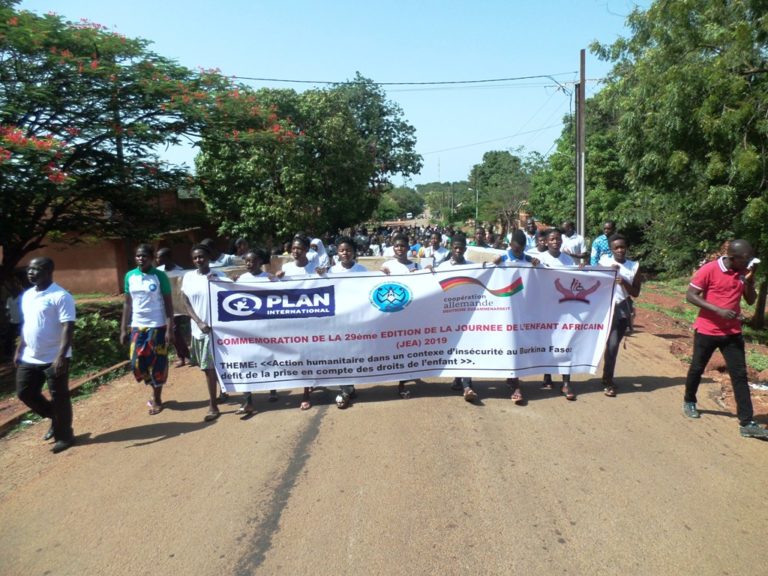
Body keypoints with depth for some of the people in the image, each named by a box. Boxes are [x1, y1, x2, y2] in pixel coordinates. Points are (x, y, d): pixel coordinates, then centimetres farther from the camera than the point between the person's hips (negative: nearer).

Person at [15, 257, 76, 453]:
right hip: (29, 358, 8)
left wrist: (61, 356, -27)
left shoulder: (61, 296, -16)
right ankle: (55, 419, 33)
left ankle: (64, 435, 19)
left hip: (54, 359, -8)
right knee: (24, 392, 13)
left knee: (59, 398, 3)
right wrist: (19, 351, 18)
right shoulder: (27, 296, 10)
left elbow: (68, 328, -21)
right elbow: (25, 326, 19)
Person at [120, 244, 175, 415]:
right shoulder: (130, 276, 4)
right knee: (137, 363, 5)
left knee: (158, 364, 3)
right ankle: (154, 391, 29)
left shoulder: (160, 276, -8)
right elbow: (127, 303, 9)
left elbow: (168, 303, -6)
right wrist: (123, 329, 6)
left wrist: (170, 329, -12)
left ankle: (157, 400, 19)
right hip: (137, 326, 4)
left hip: (157, 326, -4)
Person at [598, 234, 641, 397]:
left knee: (613, 344, 10)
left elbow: (636, 293, 1)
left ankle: (607, 379, 27)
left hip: (623, 309, 3)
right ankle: (608, 381, 0)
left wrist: (624, 283, -15)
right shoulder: (604, 261, 0)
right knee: (612, 344, -13)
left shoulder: (634, 266, 3)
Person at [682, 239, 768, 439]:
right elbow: (690, 295, -15)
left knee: (740, 375, -1)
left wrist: (749, 280, -11)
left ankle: (747, 423, 0)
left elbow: (751, 300, 8)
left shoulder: (744, 272, 2)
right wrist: (718, 310, -23)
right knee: (697, 369, 12)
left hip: (732, 332, 4)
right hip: (707, 331, -4)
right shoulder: (709, 269, -15)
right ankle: (689, 401, 36)